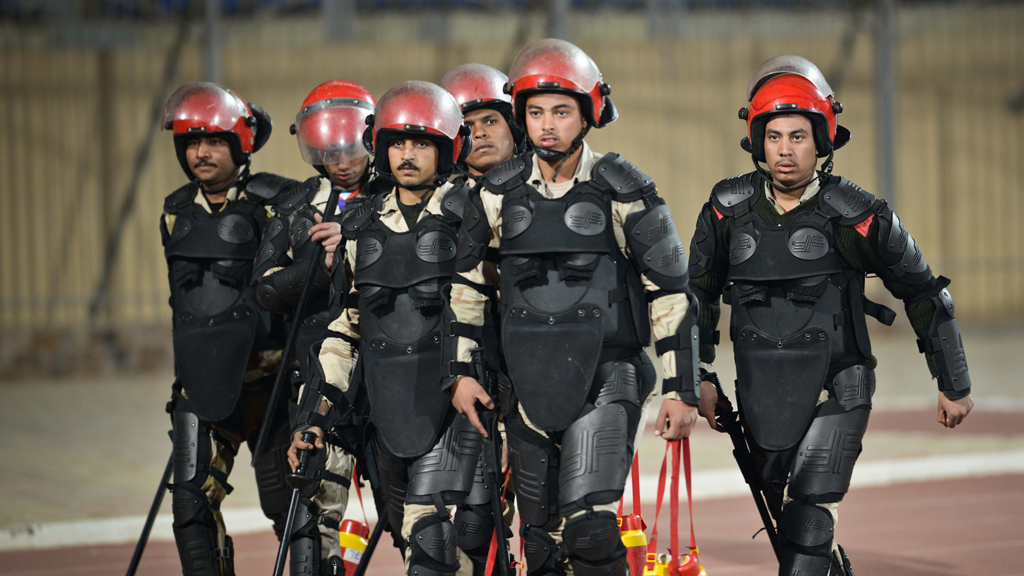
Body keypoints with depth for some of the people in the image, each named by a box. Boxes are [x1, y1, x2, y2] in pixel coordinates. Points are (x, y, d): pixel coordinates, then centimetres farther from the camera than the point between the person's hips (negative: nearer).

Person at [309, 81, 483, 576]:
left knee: (429, 533, -15)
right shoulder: (361, 228, 12)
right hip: (388, 401, 6)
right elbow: (345, 321, 17)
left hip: (450, 400, -6)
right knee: (407, 524, 11)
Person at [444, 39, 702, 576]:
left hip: (606, 377, -4)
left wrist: (681, 390, -3)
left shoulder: (623, 192, -4)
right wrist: (459, 371, 12)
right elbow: (467, 283, 17)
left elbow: (671, 292, -1)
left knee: (588, 525, -19)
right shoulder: (499, 194, 6)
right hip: (529, 384, 4)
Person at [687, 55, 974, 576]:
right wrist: (698, 374, 10)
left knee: (808, 530, -17)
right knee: (783, 517, 16)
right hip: (761, 396, 4)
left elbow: (924, 295, 1)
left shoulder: (857, 217, -11)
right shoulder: (728, 210, -2)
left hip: (834, 396, -4)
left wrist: (954, 386, 6)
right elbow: (699, 291, 15)